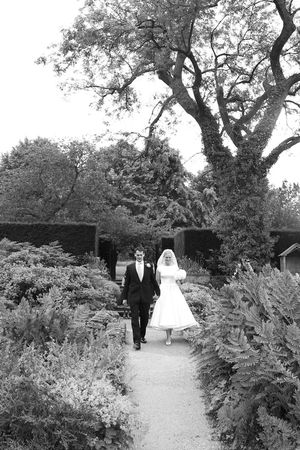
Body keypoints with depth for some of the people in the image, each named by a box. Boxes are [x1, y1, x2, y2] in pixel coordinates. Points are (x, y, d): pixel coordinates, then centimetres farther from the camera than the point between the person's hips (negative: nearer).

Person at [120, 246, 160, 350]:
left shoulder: (149, 266, 5)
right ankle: (136, 341, -9)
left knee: (144, 318, 11)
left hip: (146, 297, 2)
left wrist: (158, 293, 8)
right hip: (133, 297, -1)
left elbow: (153, 281, 9)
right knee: (135, 319, -7)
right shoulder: (130, 267, 3)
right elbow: (126, 283, 5)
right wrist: (124, 297, 3)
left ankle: (142, 336, 32)